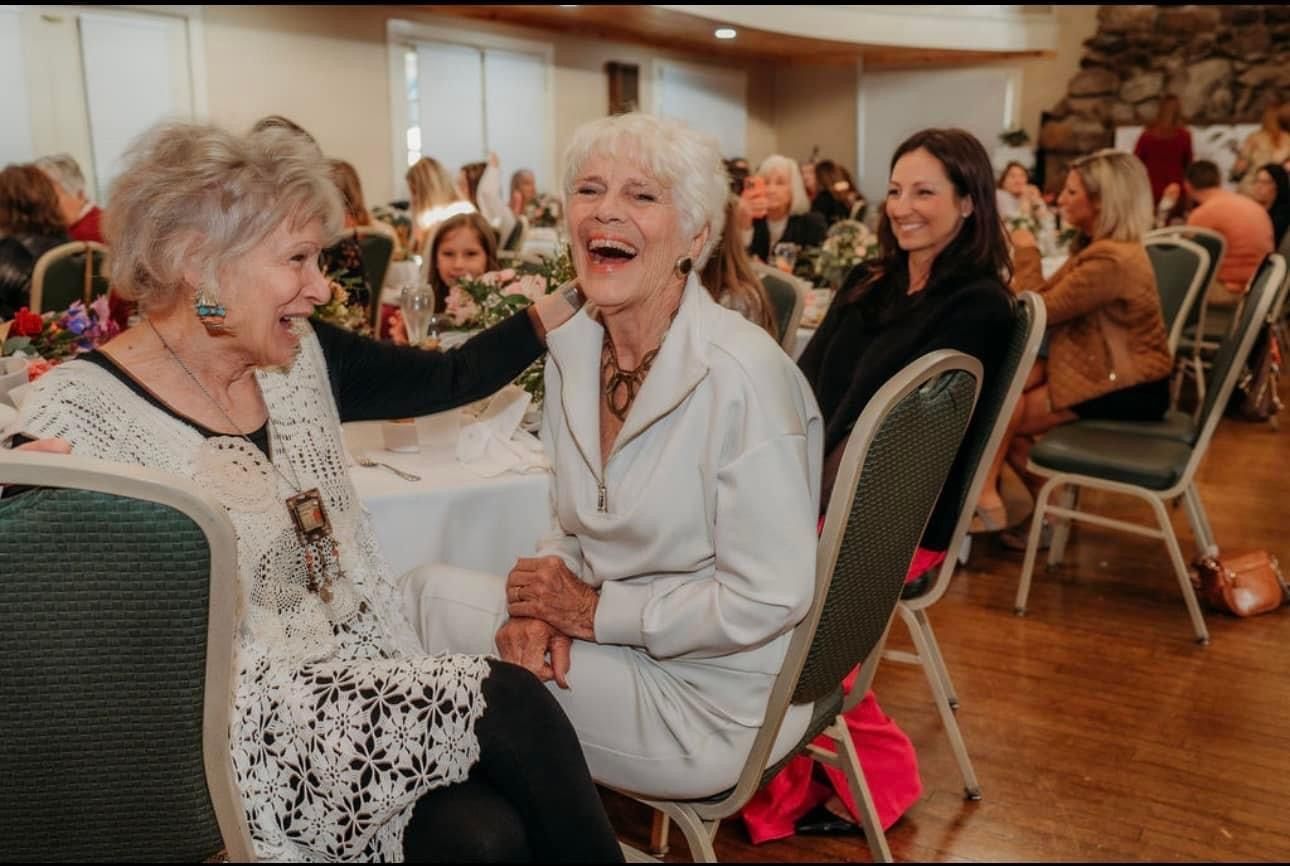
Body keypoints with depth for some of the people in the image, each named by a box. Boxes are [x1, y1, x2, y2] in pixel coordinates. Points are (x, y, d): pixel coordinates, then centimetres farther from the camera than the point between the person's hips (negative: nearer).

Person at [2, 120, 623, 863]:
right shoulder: (79, 416, -14)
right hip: (233, 739, -5)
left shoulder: (303, 361, 4)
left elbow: (455, 377, 12)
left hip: (352, 693, 6)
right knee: (506, 703, -20)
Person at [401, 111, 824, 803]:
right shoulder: (571, 348, 1)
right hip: (609, 631, 7)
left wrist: (595, 612, -16)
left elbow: (770, 598, -24)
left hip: (712, 697, -7)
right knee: (425, 591, -5)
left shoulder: (743, 373, -24)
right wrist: (543, 603, -12)